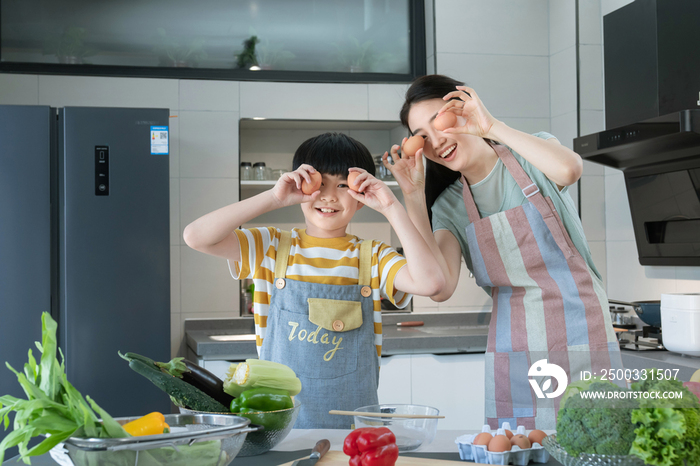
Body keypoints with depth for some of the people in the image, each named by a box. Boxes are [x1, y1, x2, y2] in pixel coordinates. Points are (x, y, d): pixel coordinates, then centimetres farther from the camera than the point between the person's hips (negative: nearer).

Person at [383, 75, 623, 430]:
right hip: (512, 350, 2)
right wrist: (413, 196, -11)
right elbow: (441, 287, -12)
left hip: (582, 331, -2)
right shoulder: (449, 206, 5)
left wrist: (492, 127, -20)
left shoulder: (530, 157, 1)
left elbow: (569, 168, -24)